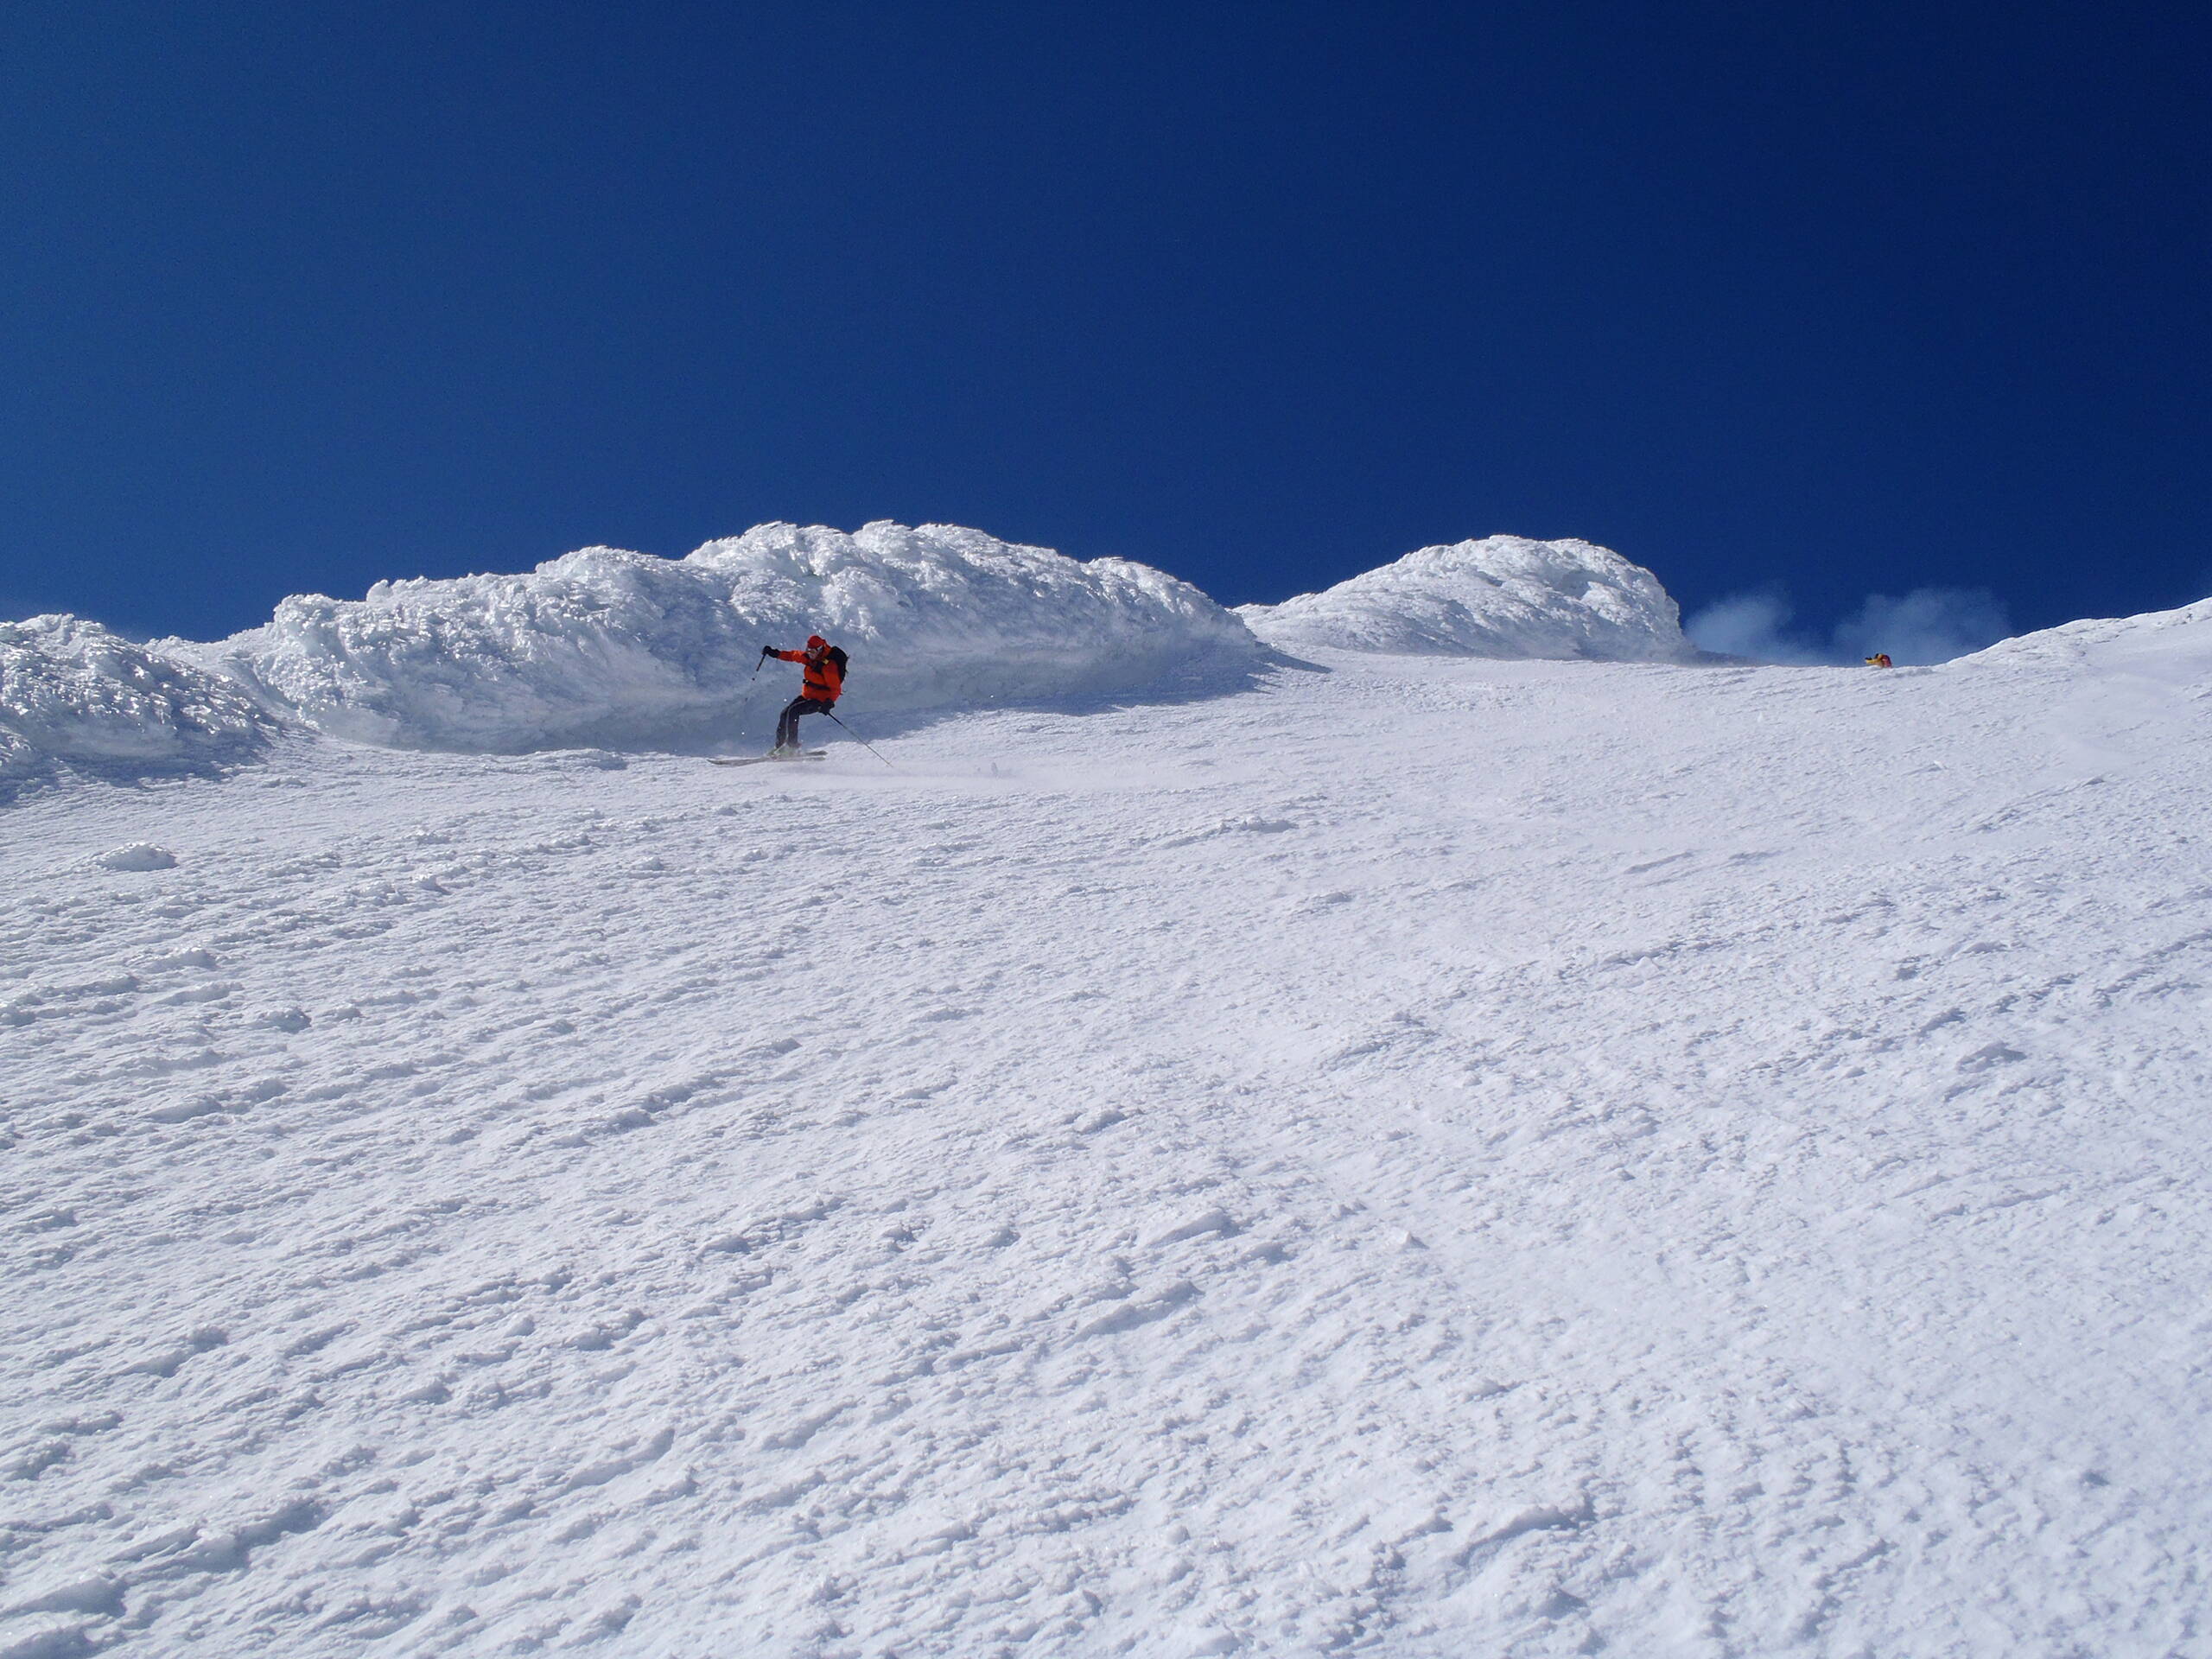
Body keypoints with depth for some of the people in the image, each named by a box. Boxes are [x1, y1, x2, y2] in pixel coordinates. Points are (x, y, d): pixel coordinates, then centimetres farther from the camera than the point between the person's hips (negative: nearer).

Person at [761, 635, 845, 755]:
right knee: (785, 713, 4)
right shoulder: (811, 658, 2)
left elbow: (835, 689, -25)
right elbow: (794, 655, 20)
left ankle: (791, 746, -22)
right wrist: (776, 654, 17)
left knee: (792, 711, -23)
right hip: (807, 695, 9)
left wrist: (829, 702, -40)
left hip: (820, 699, -9)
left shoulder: (828, 665, -23)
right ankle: (779, 745, 12)